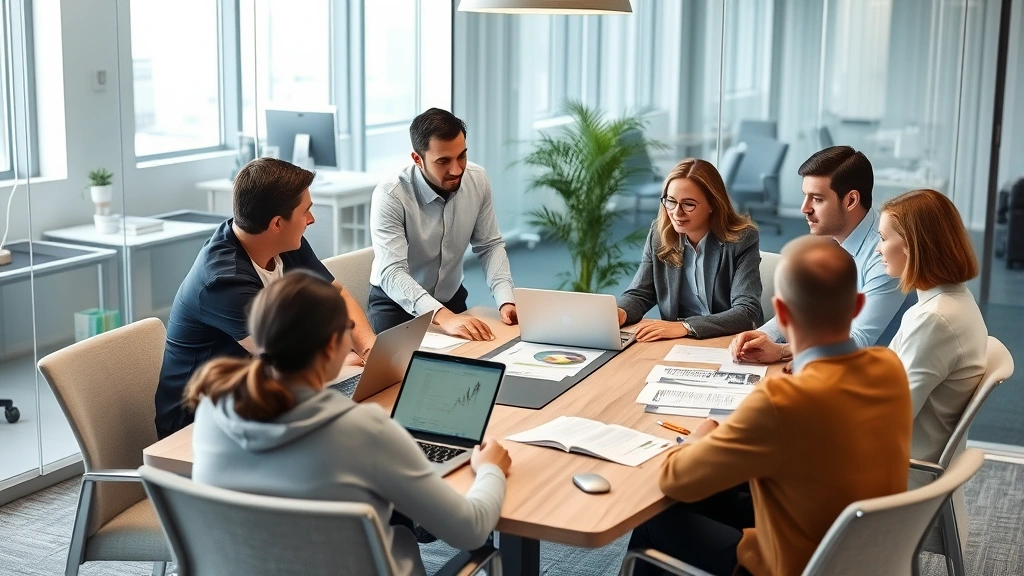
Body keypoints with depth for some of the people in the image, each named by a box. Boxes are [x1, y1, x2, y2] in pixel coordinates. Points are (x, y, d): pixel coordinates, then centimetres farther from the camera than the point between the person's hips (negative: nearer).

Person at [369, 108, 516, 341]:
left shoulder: (477, 180, -10)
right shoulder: (390, 195, -25)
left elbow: (490, 246, -1)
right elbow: (392, 273, -33)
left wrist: (505, 301, -18)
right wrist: (442, 316, -47)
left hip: (452, 300, 4)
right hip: (398, 306, -4)